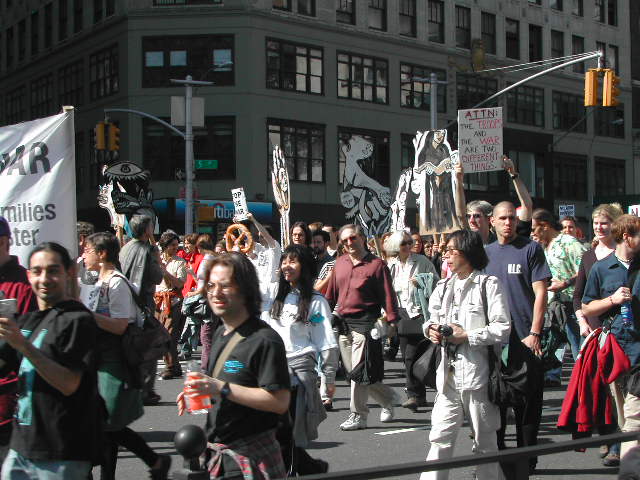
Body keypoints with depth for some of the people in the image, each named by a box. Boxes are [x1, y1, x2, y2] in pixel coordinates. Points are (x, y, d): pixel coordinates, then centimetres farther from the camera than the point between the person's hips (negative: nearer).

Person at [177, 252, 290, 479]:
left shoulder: (265, 340, -18)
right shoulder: (220, 333, 12)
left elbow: (280, 401, -24)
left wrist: (222, 389, -26)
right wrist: (198, 391, 6)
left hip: (251, 456, -8)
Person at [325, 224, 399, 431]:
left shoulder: (376, 265, -5)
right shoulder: (340, 263, 12)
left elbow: (388, 296, -7)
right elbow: (331, 292, 19)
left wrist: (391, 321, -12)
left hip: (364, 323, -6)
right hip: (342, 323, 6)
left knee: (359, 371, -6)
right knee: (352, 370, 10)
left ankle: (358, 416, 5)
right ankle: (387, 399, 29)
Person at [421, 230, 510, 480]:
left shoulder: (488, 284, -6)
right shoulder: (444, 287, 13)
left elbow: (502, 328, -12)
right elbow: (433, 317, 22)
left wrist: (467, 336, -17)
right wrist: (431, 328, 0)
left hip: (478, 373, -5)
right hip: (449, 373, 5)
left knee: (485, 440, 9)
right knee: (440, 438, 0)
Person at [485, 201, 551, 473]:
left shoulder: (531, 248, -1)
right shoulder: (486, 252, 13)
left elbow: (540, 292, -6)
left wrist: (534, 333, -13)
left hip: (525, 339, -4)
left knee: (527, 400, 1)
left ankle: (526, 458, 11)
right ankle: (496, 450, 24)